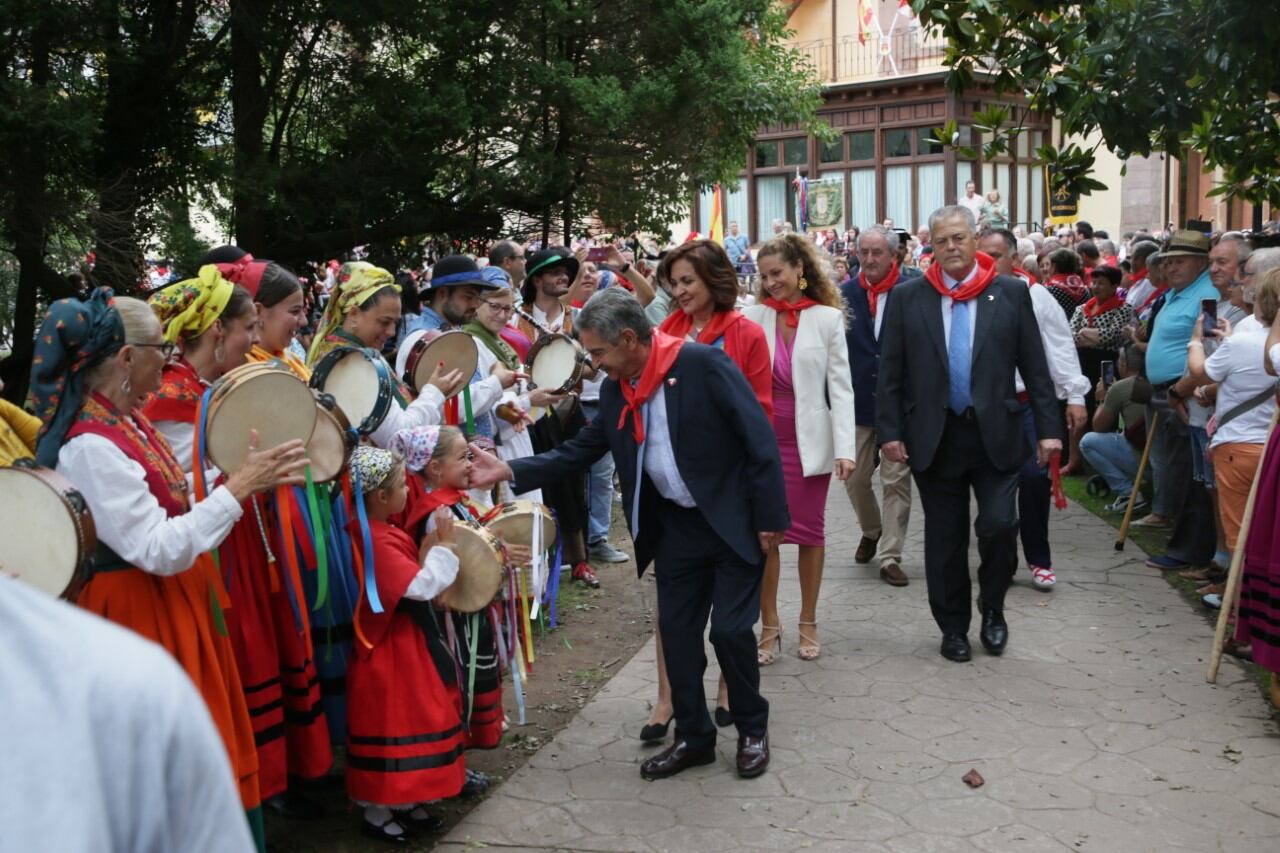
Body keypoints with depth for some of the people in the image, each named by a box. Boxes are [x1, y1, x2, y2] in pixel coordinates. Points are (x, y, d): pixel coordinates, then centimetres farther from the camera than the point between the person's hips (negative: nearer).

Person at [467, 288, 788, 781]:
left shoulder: (703, 364, -19)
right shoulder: (615, 390, 2)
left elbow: (759, 439, -18)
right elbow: (579, 451, 6)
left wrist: (770, 517, -17)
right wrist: (509, 471, -6)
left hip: (732, 522, -6)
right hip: (675, 527, 6)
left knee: (730, 628, -3)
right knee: (676, 632, 9)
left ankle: (752, 731, 20)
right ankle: (693, 737, 25)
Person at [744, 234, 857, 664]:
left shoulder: (827, 318, -1)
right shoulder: (754, 317, 2)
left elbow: (841, 387, -3)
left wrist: (846, 448, -10)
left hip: (809, 441, -1)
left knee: (809, 530, 8)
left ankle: (808, 623, 23)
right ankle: (769, 626, 16)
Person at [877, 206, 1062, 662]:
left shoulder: (1011, 293, 2)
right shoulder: (907, 298, 2)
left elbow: (1035, 366, 2)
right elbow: (890, 371, 2)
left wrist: (1048, 427, -2)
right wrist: (889, 430, -4)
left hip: (995, 435, -1)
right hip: (934, 437, 1)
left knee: (998, 525, -10)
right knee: (945, 538, 8)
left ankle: (992, 608, 18)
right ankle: (953, 627, 25)